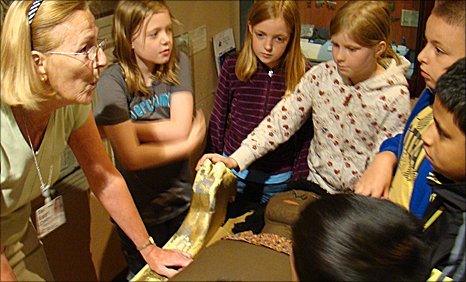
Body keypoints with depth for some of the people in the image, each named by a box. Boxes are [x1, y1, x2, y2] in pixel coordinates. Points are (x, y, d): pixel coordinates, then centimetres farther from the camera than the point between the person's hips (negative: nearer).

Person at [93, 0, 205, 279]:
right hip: (139, 209, -3)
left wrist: (121, 126, -17)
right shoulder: (113, 83, -19)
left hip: (181, 200, 4)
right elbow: (131, 157, -25)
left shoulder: (179, 63, -7)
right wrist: (189, 144, -17)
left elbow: (180, 128, -18)